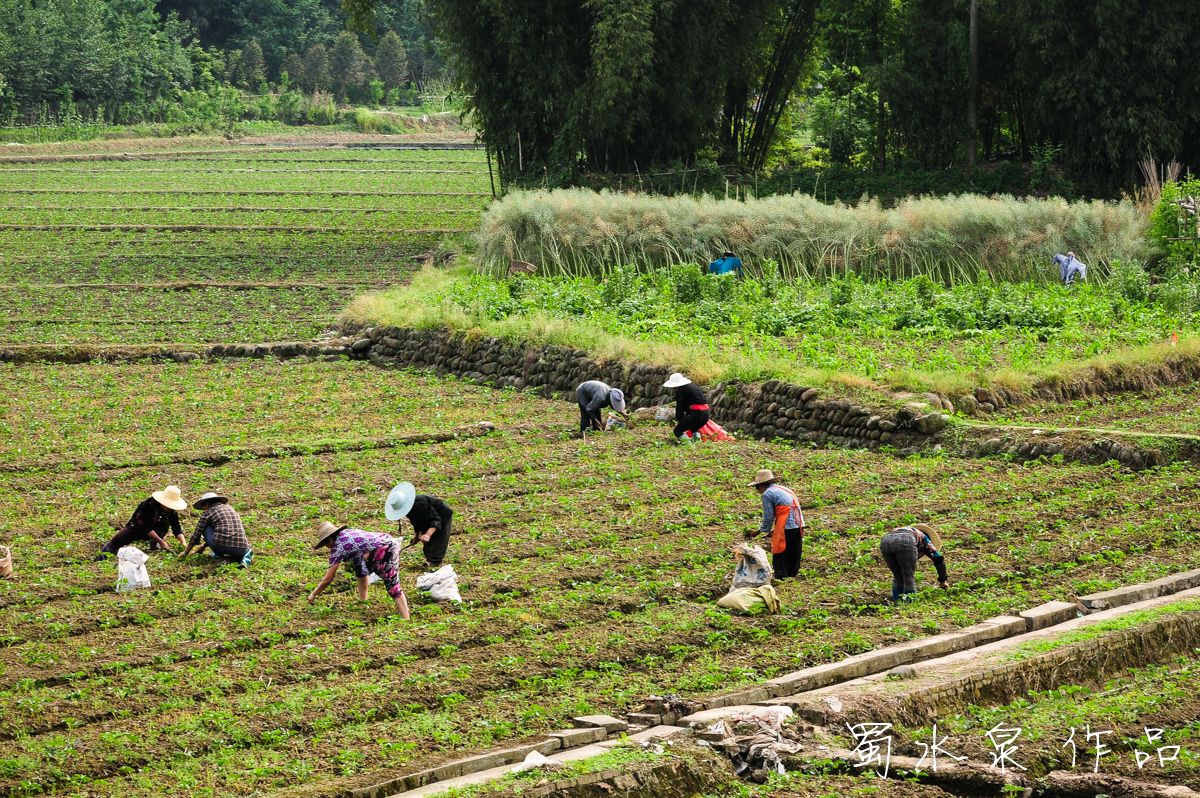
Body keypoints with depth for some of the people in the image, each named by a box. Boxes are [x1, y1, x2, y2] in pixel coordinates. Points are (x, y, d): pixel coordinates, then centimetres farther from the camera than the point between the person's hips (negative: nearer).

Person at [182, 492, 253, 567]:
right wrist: (204, 546, 49)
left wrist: (185, 553, 28)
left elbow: (196, 535, 13)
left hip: (222, 545, -4)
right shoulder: (229, 508, 26)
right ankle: (245, 556, 3)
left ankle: (218, 553, 10)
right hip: (241, 548, 4)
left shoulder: (207, 513, 8)